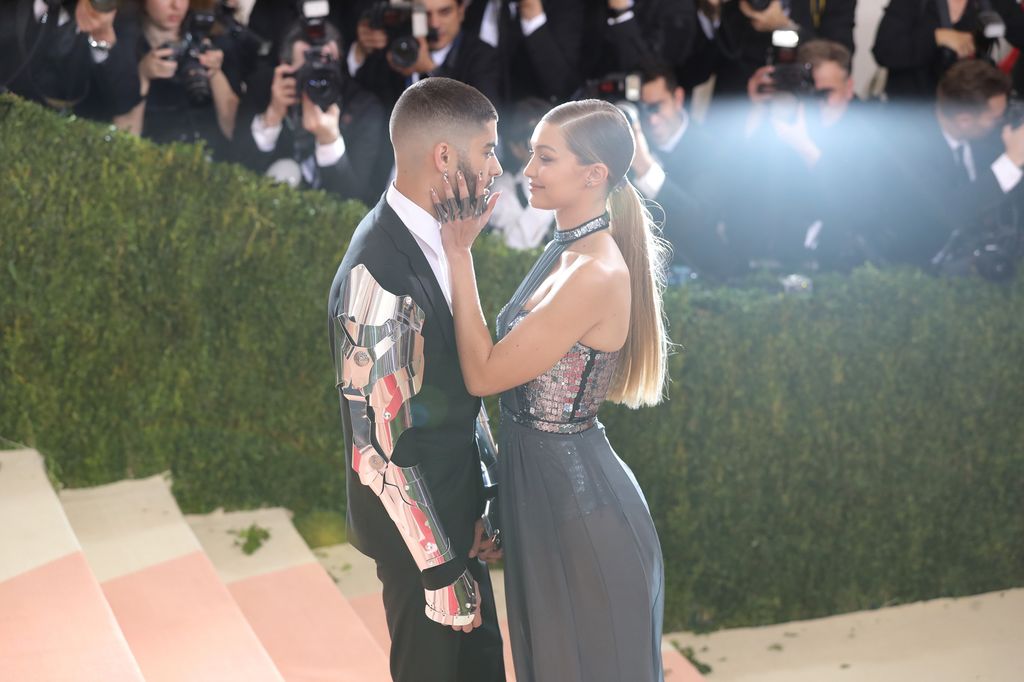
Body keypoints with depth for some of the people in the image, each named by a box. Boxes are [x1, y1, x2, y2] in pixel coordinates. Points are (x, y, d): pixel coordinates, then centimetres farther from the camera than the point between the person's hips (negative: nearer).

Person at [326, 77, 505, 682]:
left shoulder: (434, 240, 1)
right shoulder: (381, 273, -27)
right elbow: (380, 442, -25)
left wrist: (484, 497, 9)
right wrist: (441, 569, -20)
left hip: (454, 513, 9)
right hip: (419, 530, -9)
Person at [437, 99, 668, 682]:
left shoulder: (595, 274, -27)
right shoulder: (569, 252, 4)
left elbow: (484, 373, -22)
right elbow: (512, 362, 5)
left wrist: (459, 256, -19)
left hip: (575, 493, -9)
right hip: (545, 480, 9)